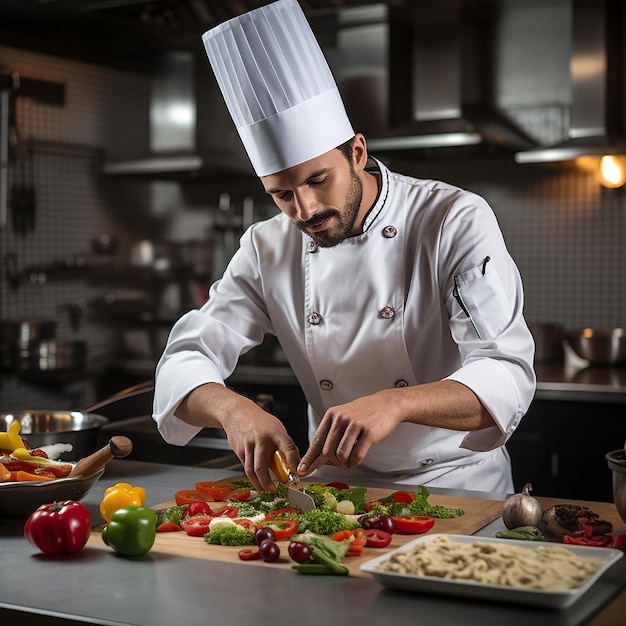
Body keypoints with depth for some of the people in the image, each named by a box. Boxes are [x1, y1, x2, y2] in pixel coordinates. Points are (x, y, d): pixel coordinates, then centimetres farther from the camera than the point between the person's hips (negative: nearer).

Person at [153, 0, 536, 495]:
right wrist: (233, 409, -26)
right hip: (336, 485, 4)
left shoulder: (457, 220, -14)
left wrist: (396, 403, -40)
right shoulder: (267, 250, -2)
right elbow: (186, 362, -3)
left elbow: (508, 375, -22)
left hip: (457, 485, -3)